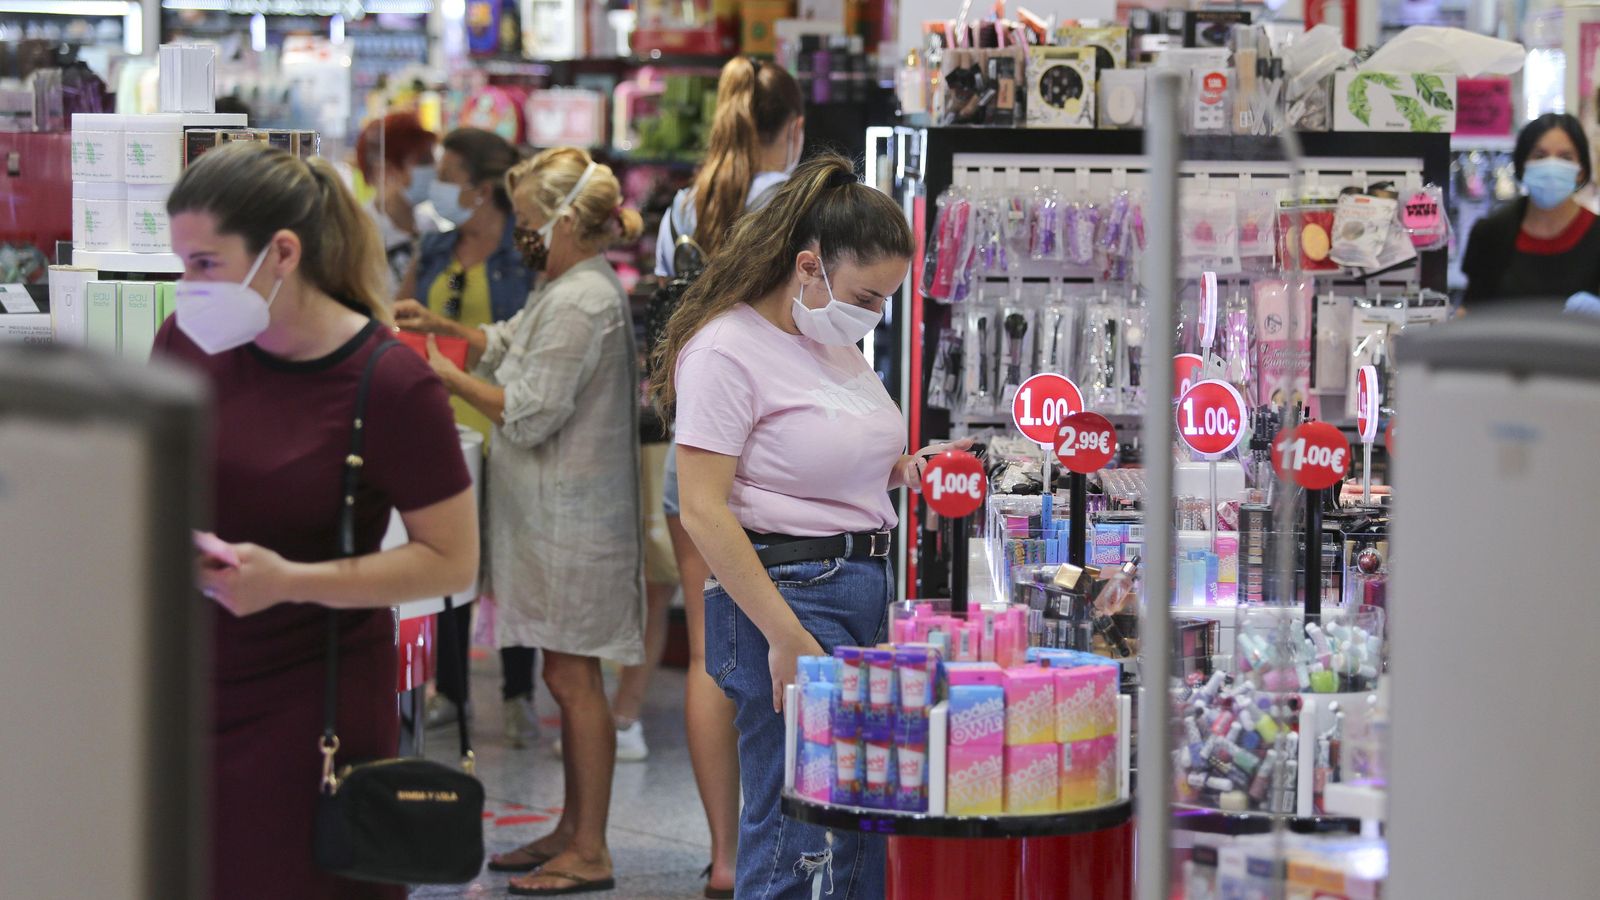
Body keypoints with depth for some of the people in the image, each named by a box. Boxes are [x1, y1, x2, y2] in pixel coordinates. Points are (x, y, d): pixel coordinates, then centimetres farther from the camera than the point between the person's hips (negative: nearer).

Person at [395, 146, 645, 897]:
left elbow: (528, 414, -20)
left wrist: (446, 376, -10)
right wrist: (441, 327, 17)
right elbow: (511, 345, 29)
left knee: (572, 678, -6)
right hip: (556, 517, 11)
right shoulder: (569, 289, 14)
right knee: (569, 678, 15)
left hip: (572, 519, -11)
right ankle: (572, 831, 24)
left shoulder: (581, 304, -19)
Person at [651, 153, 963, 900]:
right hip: (787, 591, -9)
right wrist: (785, 637, -21)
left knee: (869, 824, 6)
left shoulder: (837, 344, 16)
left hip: (868, 586, 9)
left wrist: (902, 470, 10)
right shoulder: (727, 348, -11)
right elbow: (704, 510, -17)